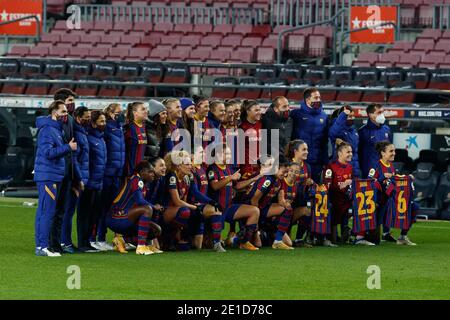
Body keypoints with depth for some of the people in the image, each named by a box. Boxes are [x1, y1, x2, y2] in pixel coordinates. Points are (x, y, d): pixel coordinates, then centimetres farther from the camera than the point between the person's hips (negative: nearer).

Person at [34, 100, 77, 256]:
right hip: (47, 176, -10)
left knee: (45, 211, 11)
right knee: (47, 211, -11)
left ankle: (42, 245, 14)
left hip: (54, 176, 10)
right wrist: (68, 147, -18)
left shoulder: (57, 129, 17)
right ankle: (42, 246, -11)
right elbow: (47, 152, -22)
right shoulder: (47, 129, -13)